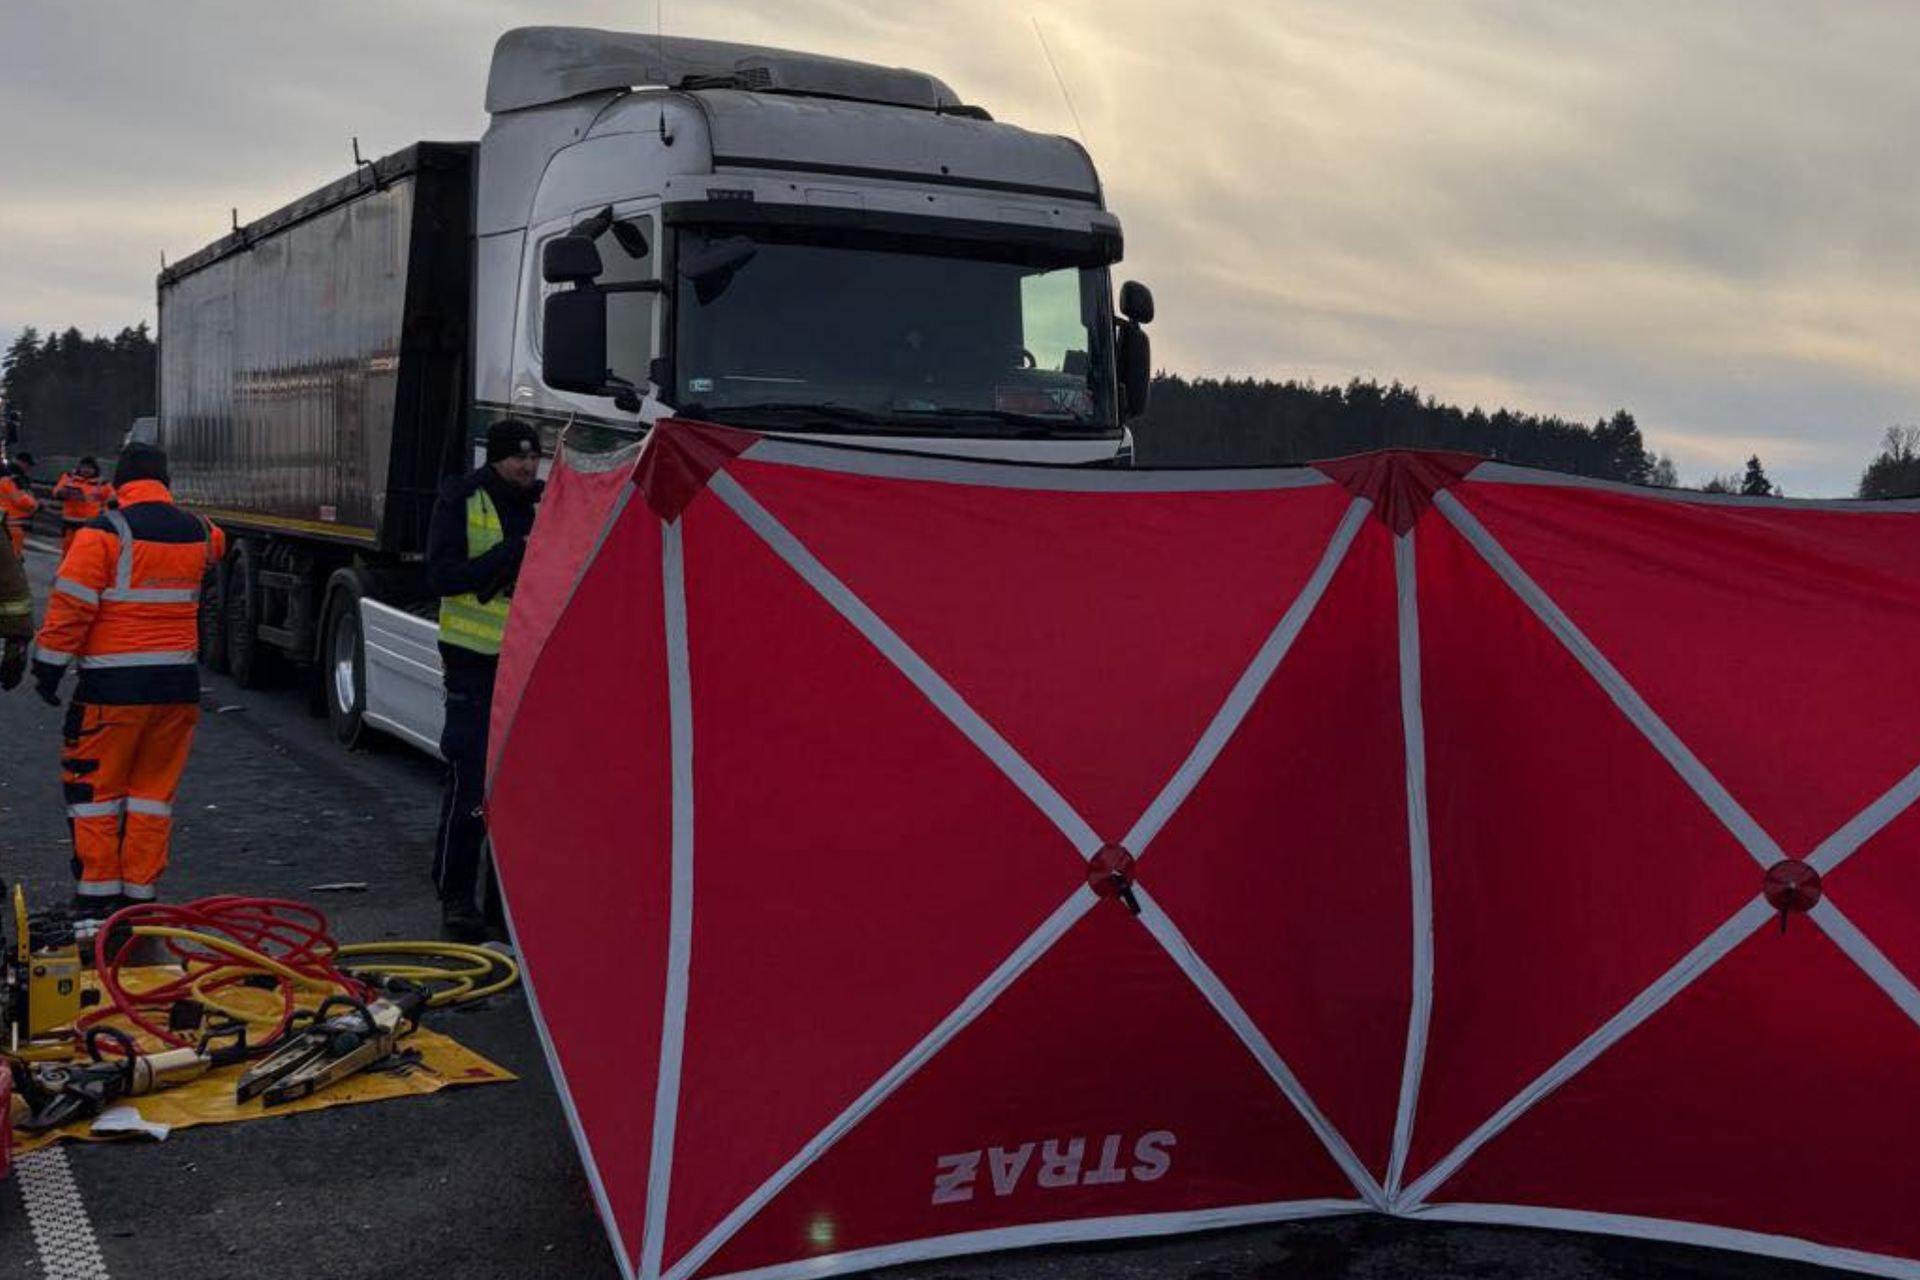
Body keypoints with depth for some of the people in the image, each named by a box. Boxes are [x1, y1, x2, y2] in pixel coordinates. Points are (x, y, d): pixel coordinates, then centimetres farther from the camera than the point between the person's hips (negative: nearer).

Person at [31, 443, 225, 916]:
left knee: (94, 787, 7)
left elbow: (70, 607, -12)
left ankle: (97, 895, 7)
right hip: (179, 682, 5)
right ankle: (141, 894, 14)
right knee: (155, 789, 11)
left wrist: (48, 667, -3)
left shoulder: (103, 533, -10)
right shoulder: (197, 532, 7)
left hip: (113, 685, -5)